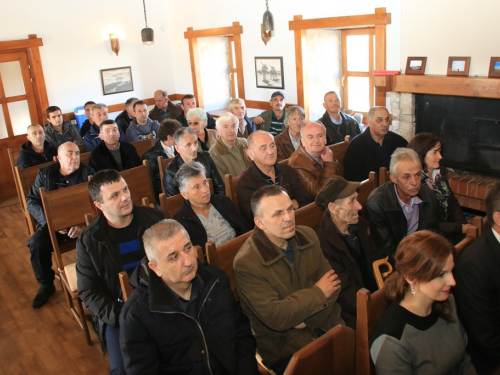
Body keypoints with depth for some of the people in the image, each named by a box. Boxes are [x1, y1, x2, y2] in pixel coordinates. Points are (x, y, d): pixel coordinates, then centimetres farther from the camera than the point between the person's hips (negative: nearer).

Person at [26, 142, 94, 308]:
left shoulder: (87, 172, 2)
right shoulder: (45, 174, 7)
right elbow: (31, 201, 3)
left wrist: (84, 223, -24)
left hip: (83, 221, -2)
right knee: (37, 243, -25)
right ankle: (46, 285, 1)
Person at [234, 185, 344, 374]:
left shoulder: (307, 235, 0)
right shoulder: (246, 263, -19)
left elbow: (332, 282, -1)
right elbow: (275, 317, -22)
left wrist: (307, 320, -16)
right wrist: (317, 293, -13)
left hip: (324, 324, 6)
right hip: (284, 344, -5)